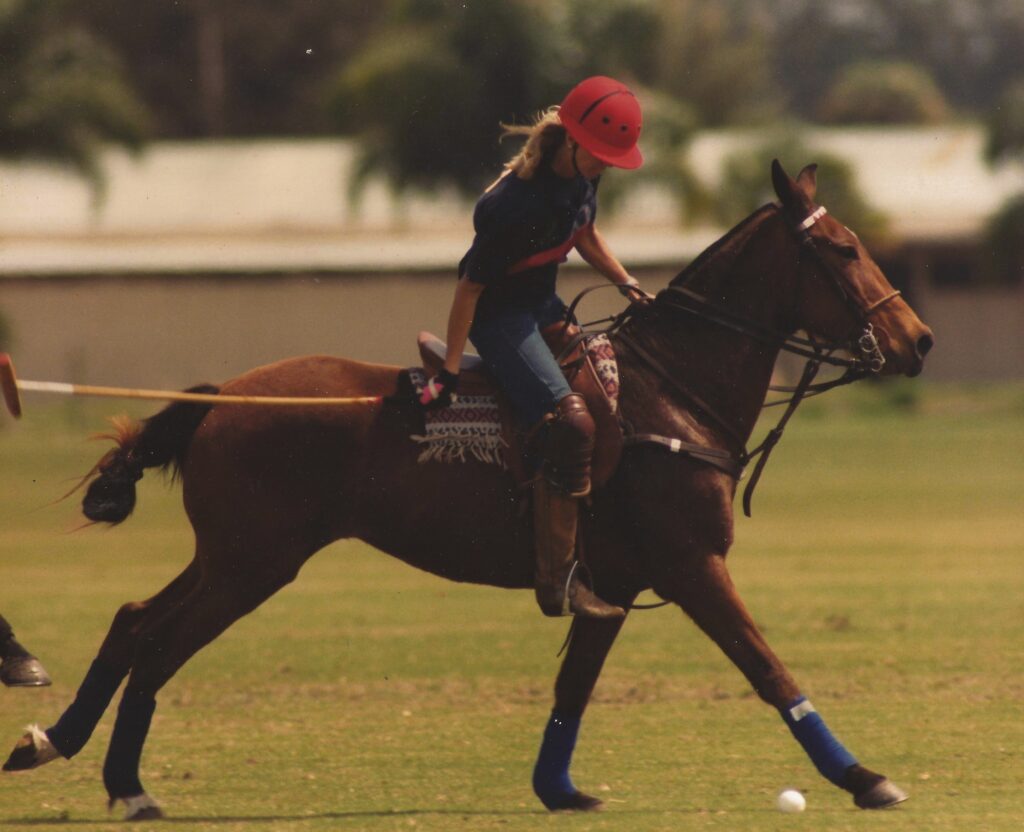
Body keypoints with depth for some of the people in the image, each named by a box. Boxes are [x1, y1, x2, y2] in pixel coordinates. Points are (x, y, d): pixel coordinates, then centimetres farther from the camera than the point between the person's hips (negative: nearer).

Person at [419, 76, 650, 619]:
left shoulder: (580, 178, -3)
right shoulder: (518, 205, -29)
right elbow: (470, 288, -23)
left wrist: (627, 284, 5)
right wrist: (449, 374, -20)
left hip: (544, 306, 10)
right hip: (498, 316, -10)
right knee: (569, 421, -25)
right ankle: (557, 581, -25)